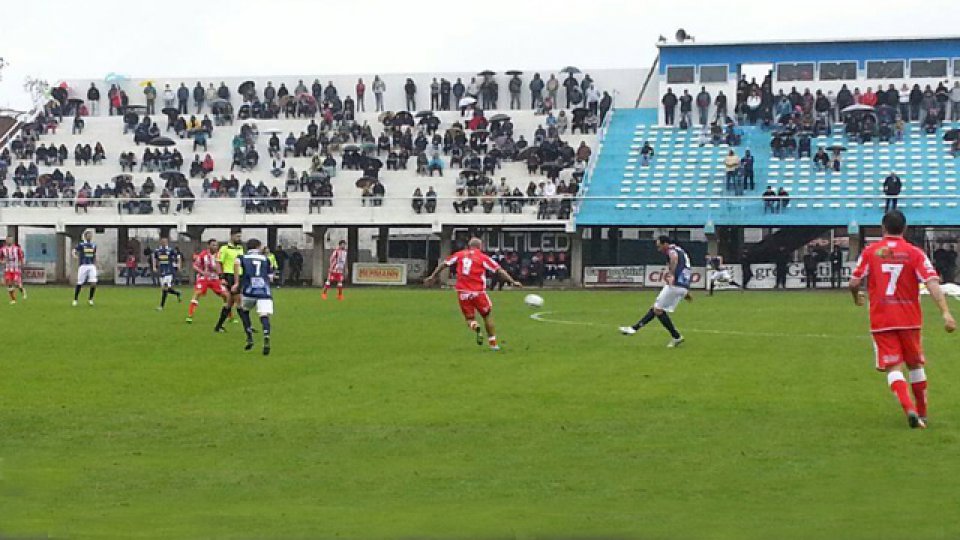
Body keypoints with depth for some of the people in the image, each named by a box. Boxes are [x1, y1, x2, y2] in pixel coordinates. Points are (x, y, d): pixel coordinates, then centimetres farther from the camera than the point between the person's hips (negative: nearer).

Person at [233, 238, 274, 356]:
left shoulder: (242, 257, 16)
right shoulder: (266, 259, 21)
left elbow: (236, 263, -8)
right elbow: (270, 277, 18)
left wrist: (237, 283, -5)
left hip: (249, 291, 0)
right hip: (265, 292, 0)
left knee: (242, 309, 26)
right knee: (264, 315, -7)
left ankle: (249, 337, 15)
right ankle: (266, 336, -36)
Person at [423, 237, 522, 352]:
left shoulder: (459, 255, 9)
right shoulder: (483, 257, 1)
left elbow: (444, 264, 14)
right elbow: (499, 270, -3)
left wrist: (432, 277, 24)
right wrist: (512, 281, 1)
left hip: (462, 292, 2)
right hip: (477, 292, -2)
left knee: (470, 318, 13)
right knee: (487, 315, 15)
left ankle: (475, 326, -22)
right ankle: (493, 343, 13)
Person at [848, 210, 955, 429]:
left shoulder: (870, 252, -1)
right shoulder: (914, 253, -2)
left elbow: (854, 283, -2)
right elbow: (932, 283, -14)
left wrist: (857, 298, 21)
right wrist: (945, 313, -19)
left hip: (881, 320, -1)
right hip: (909, 319, 1)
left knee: (893, 368, -3)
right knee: (915, 365, 19)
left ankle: (909, 409, -26)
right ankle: (922, 413, 27)